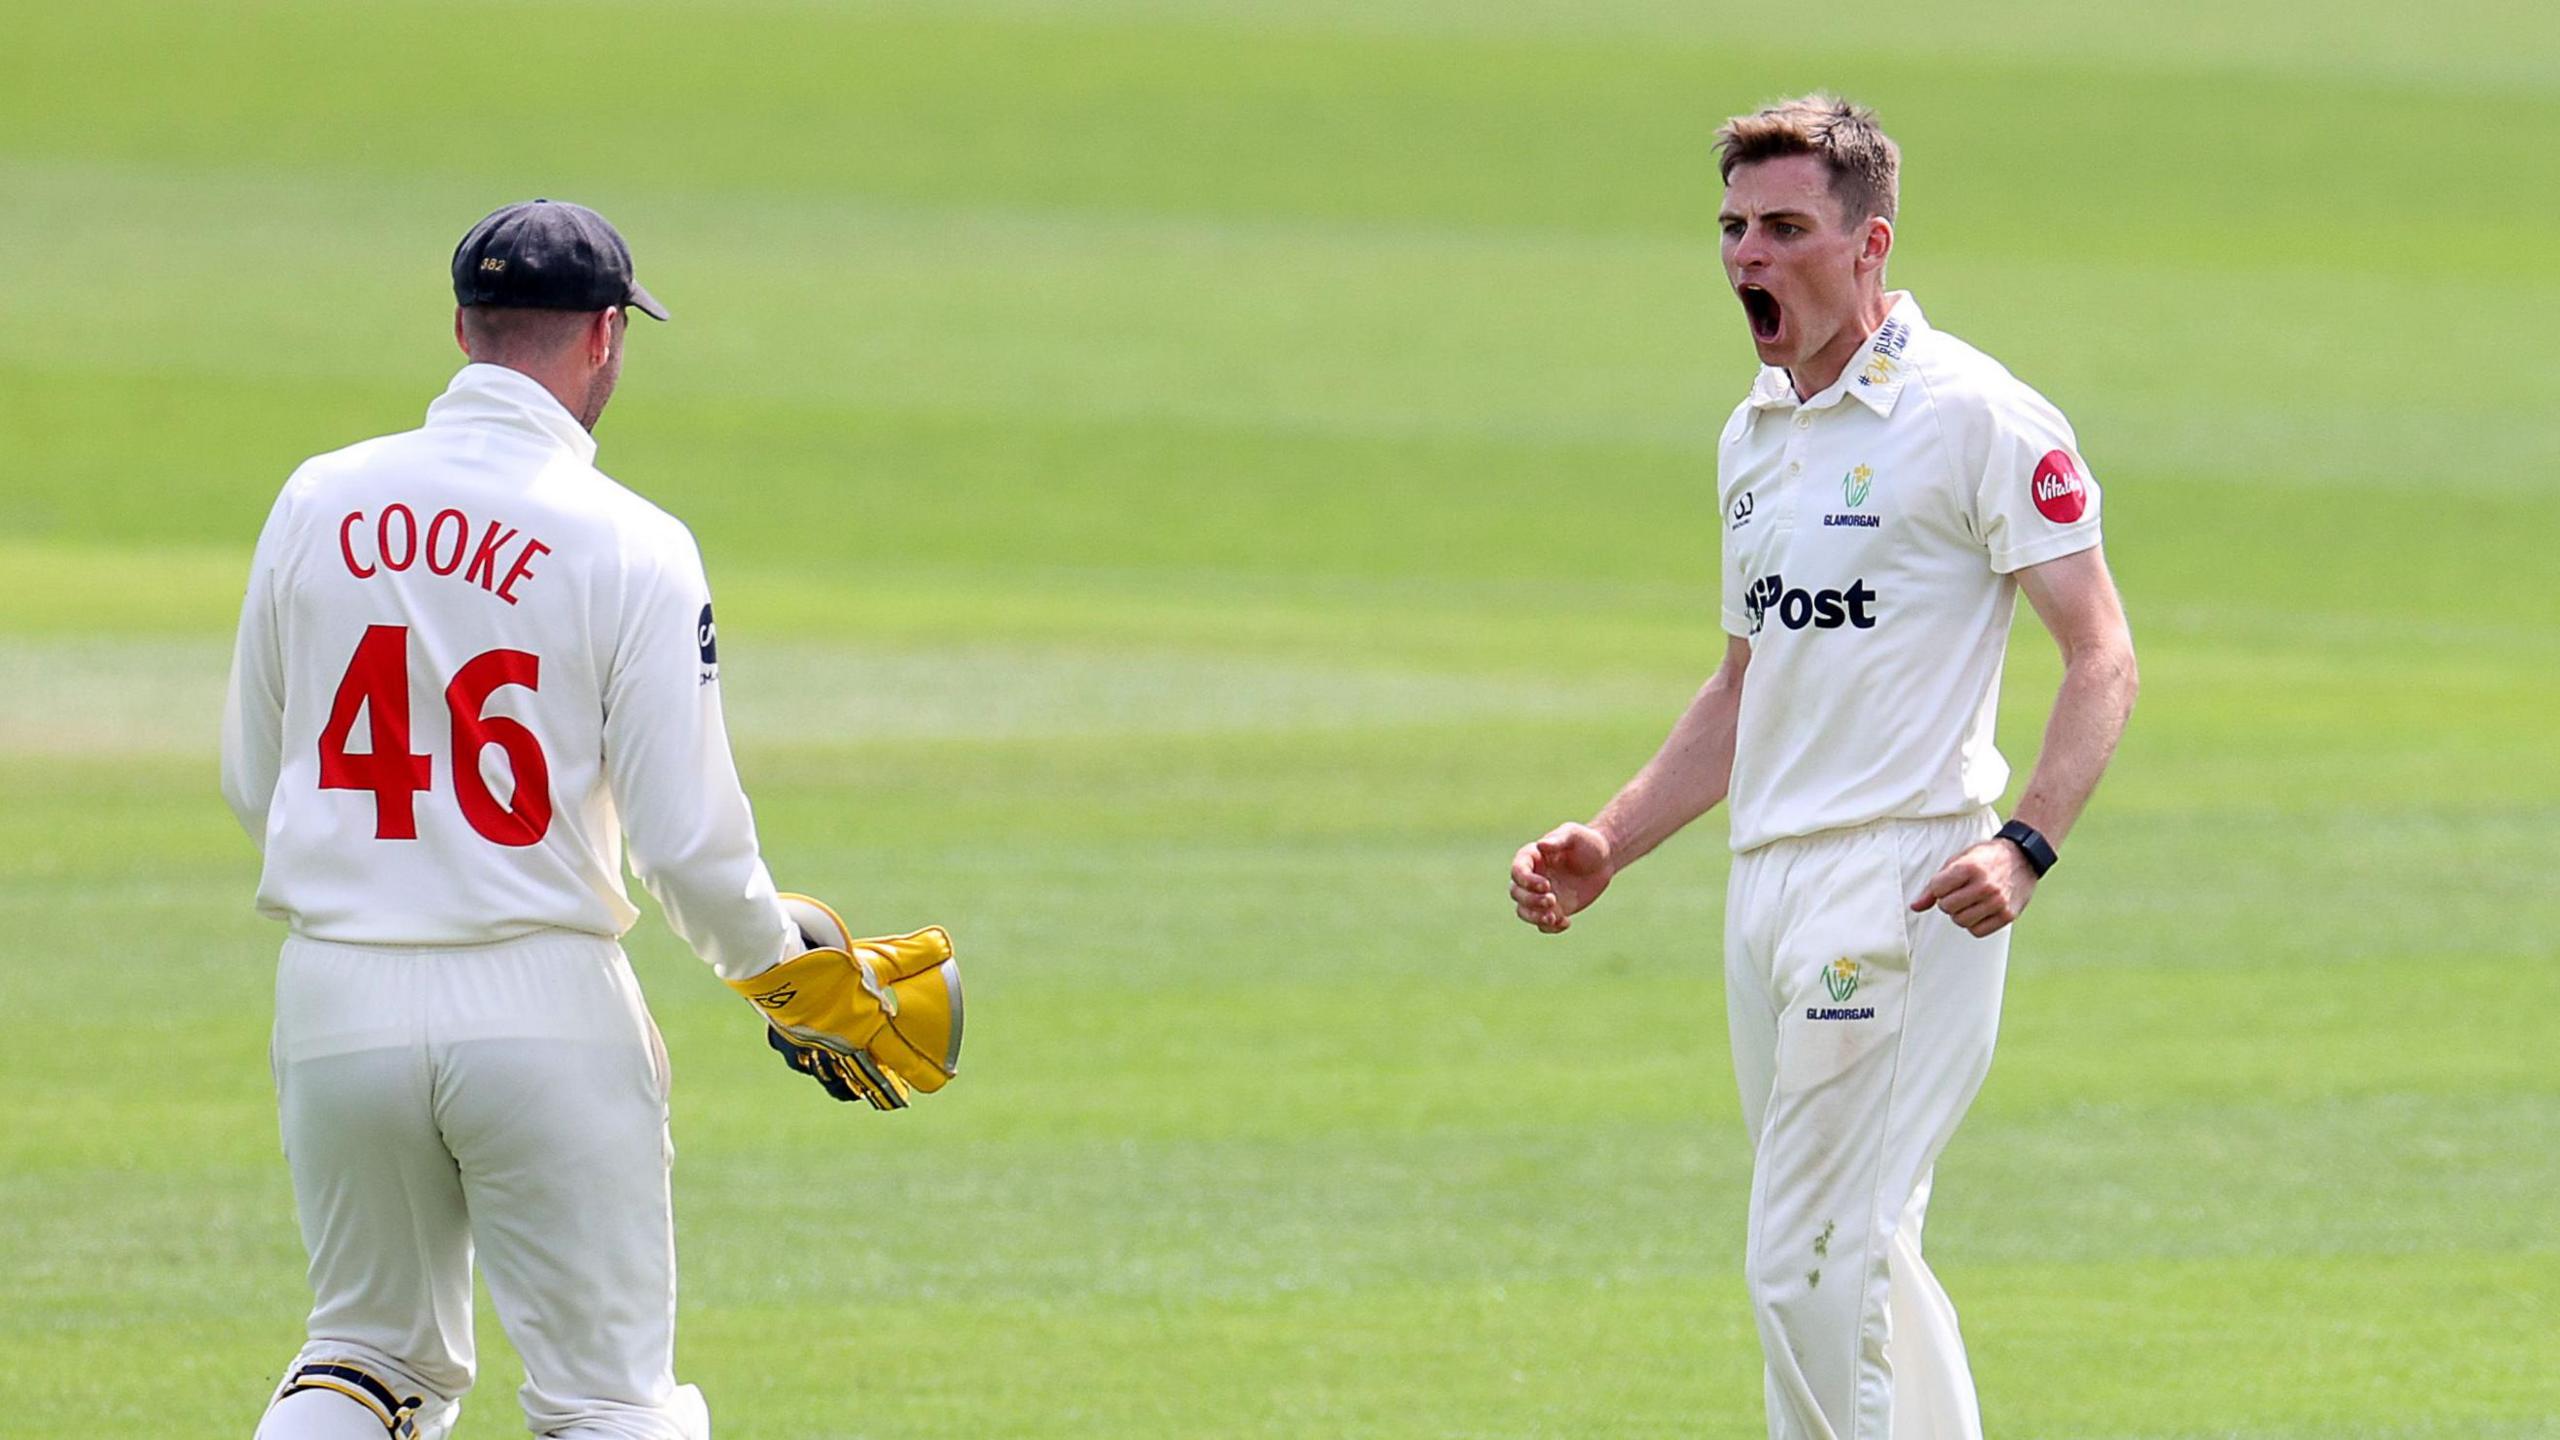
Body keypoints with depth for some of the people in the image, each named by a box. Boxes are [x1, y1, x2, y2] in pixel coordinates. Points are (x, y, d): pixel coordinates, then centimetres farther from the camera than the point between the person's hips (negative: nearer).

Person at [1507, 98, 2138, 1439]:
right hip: (1769, 879, 9)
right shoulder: (1754, 437, 17)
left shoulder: (1976, 417, -9)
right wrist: (1608, 843, 15)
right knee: (1857, 1262, 11)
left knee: (1809, 1268, -13)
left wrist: (2027, 842, -25)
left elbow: (2102, 654, -11)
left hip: (1904, 881, -9)